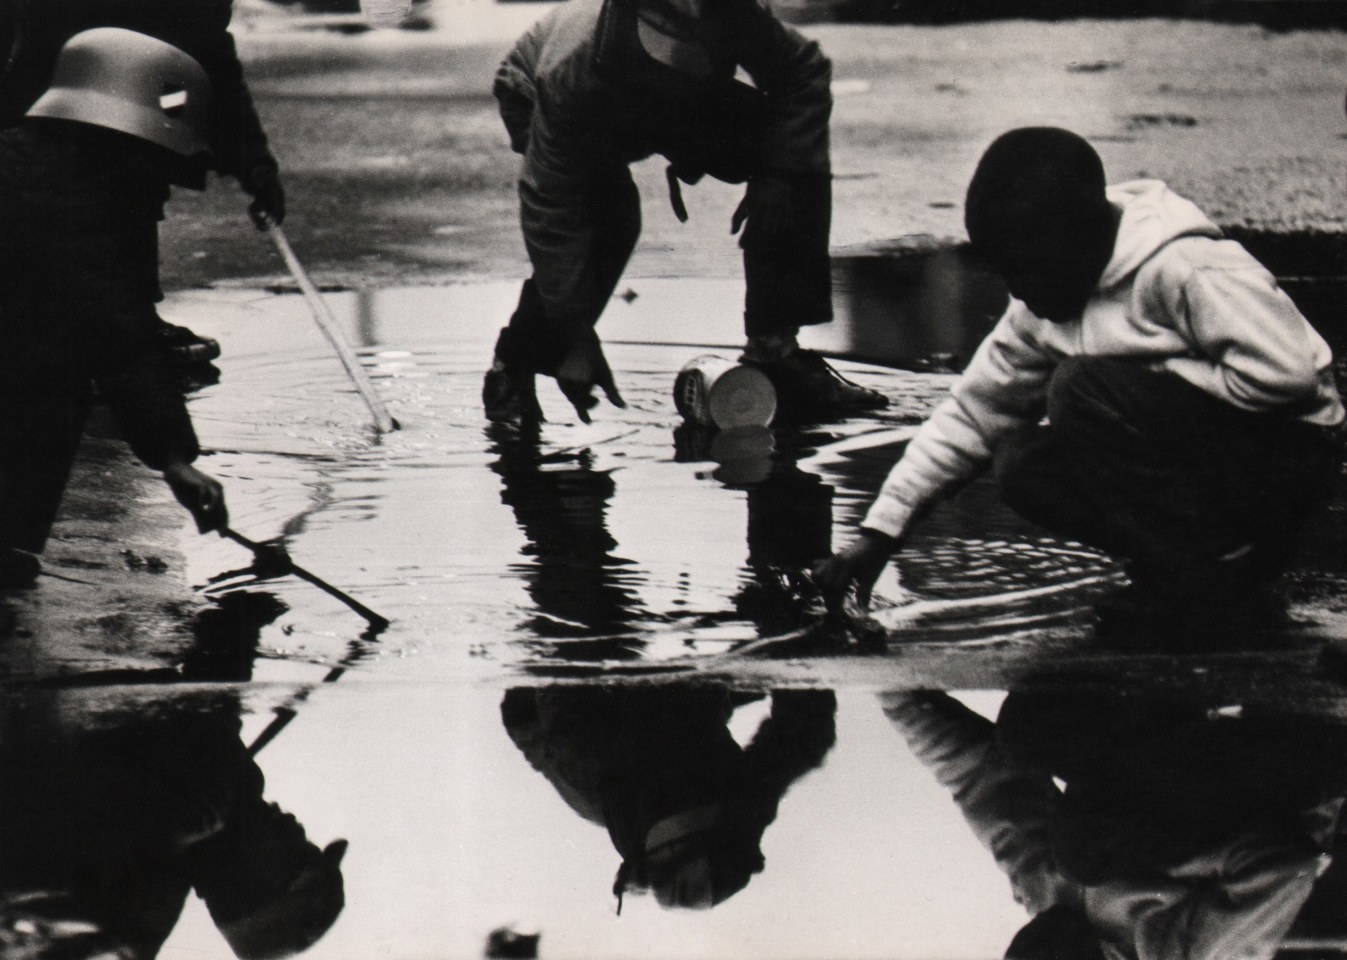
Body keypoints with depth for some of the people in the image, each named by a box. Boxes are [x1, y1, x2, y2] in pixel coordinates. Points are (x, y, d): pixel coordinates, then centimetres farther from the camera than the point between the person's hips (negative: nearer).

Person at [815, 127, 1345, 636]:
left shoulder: (1189, 270, -22)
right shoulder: (1042, 305, 3)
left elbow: (1286, 373, -30)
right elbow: (972, 412, 5)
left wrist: (1154, 379, -19)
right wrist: (878, 532, -3)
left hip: (1287, 449, -9)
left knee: (1084, 390, -23)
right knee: (1024, 466, -10)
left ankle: (1219, 576, -20)